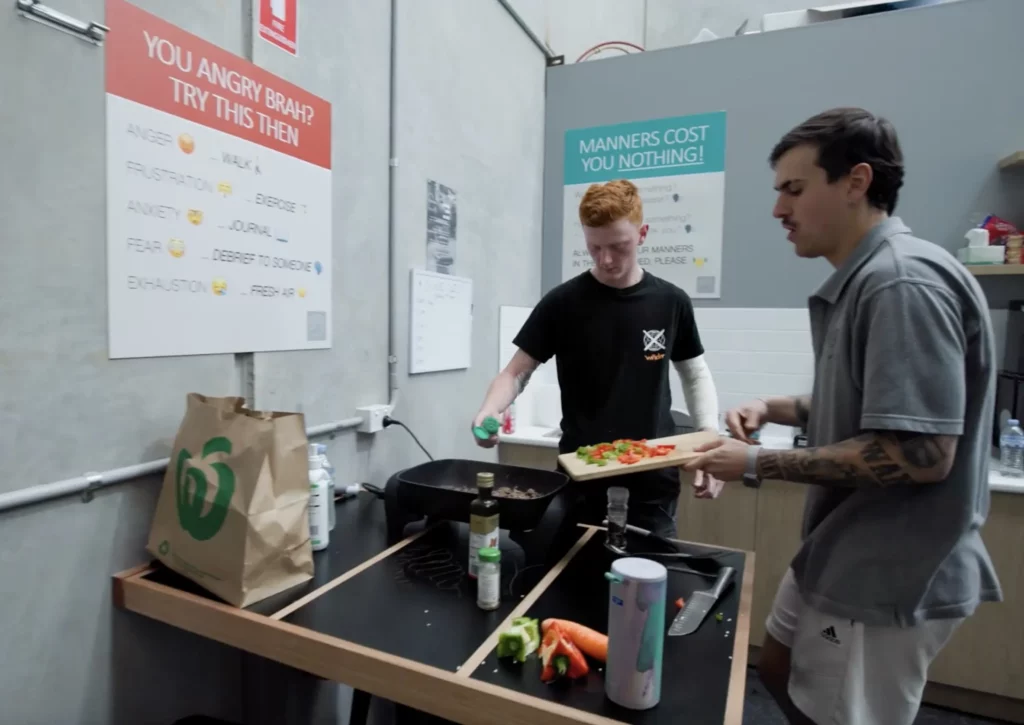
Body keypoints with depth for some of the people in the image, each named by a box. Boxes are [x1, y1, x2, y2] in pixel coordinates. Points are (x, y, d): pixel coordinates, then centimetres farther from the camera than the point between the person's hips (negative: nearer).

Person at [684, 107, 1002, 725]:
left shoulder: (903, 281, -23)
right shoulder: (864, 279, 8)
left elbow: (920, 454, -28)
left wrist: (760, 464, -22)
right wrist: (774, 410, 3)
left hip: (886, 575, -9)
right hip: (844, 556, 9)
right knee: (780, 672, 23)